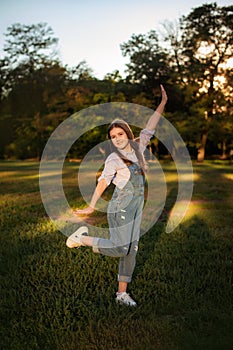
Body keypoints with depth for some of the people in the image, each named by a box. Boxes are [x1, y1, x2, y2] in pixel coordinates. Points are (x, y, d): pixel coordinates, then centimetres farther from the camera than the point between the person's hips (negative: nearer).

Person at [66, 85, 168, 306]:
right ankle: (82, 238, 7)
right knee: (120, 249, -11)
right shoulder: (113, 160, -9)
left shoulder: (138, 147, 8)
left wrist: (162, 103, 6)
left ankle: (122, 294, 17)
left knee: (131, 250, 7)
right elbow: (102, 183, -8)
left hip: (136, 207, 6)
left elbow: (149, 127, 9)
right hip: (121, 207, -6)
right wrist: (91, 207, -8)